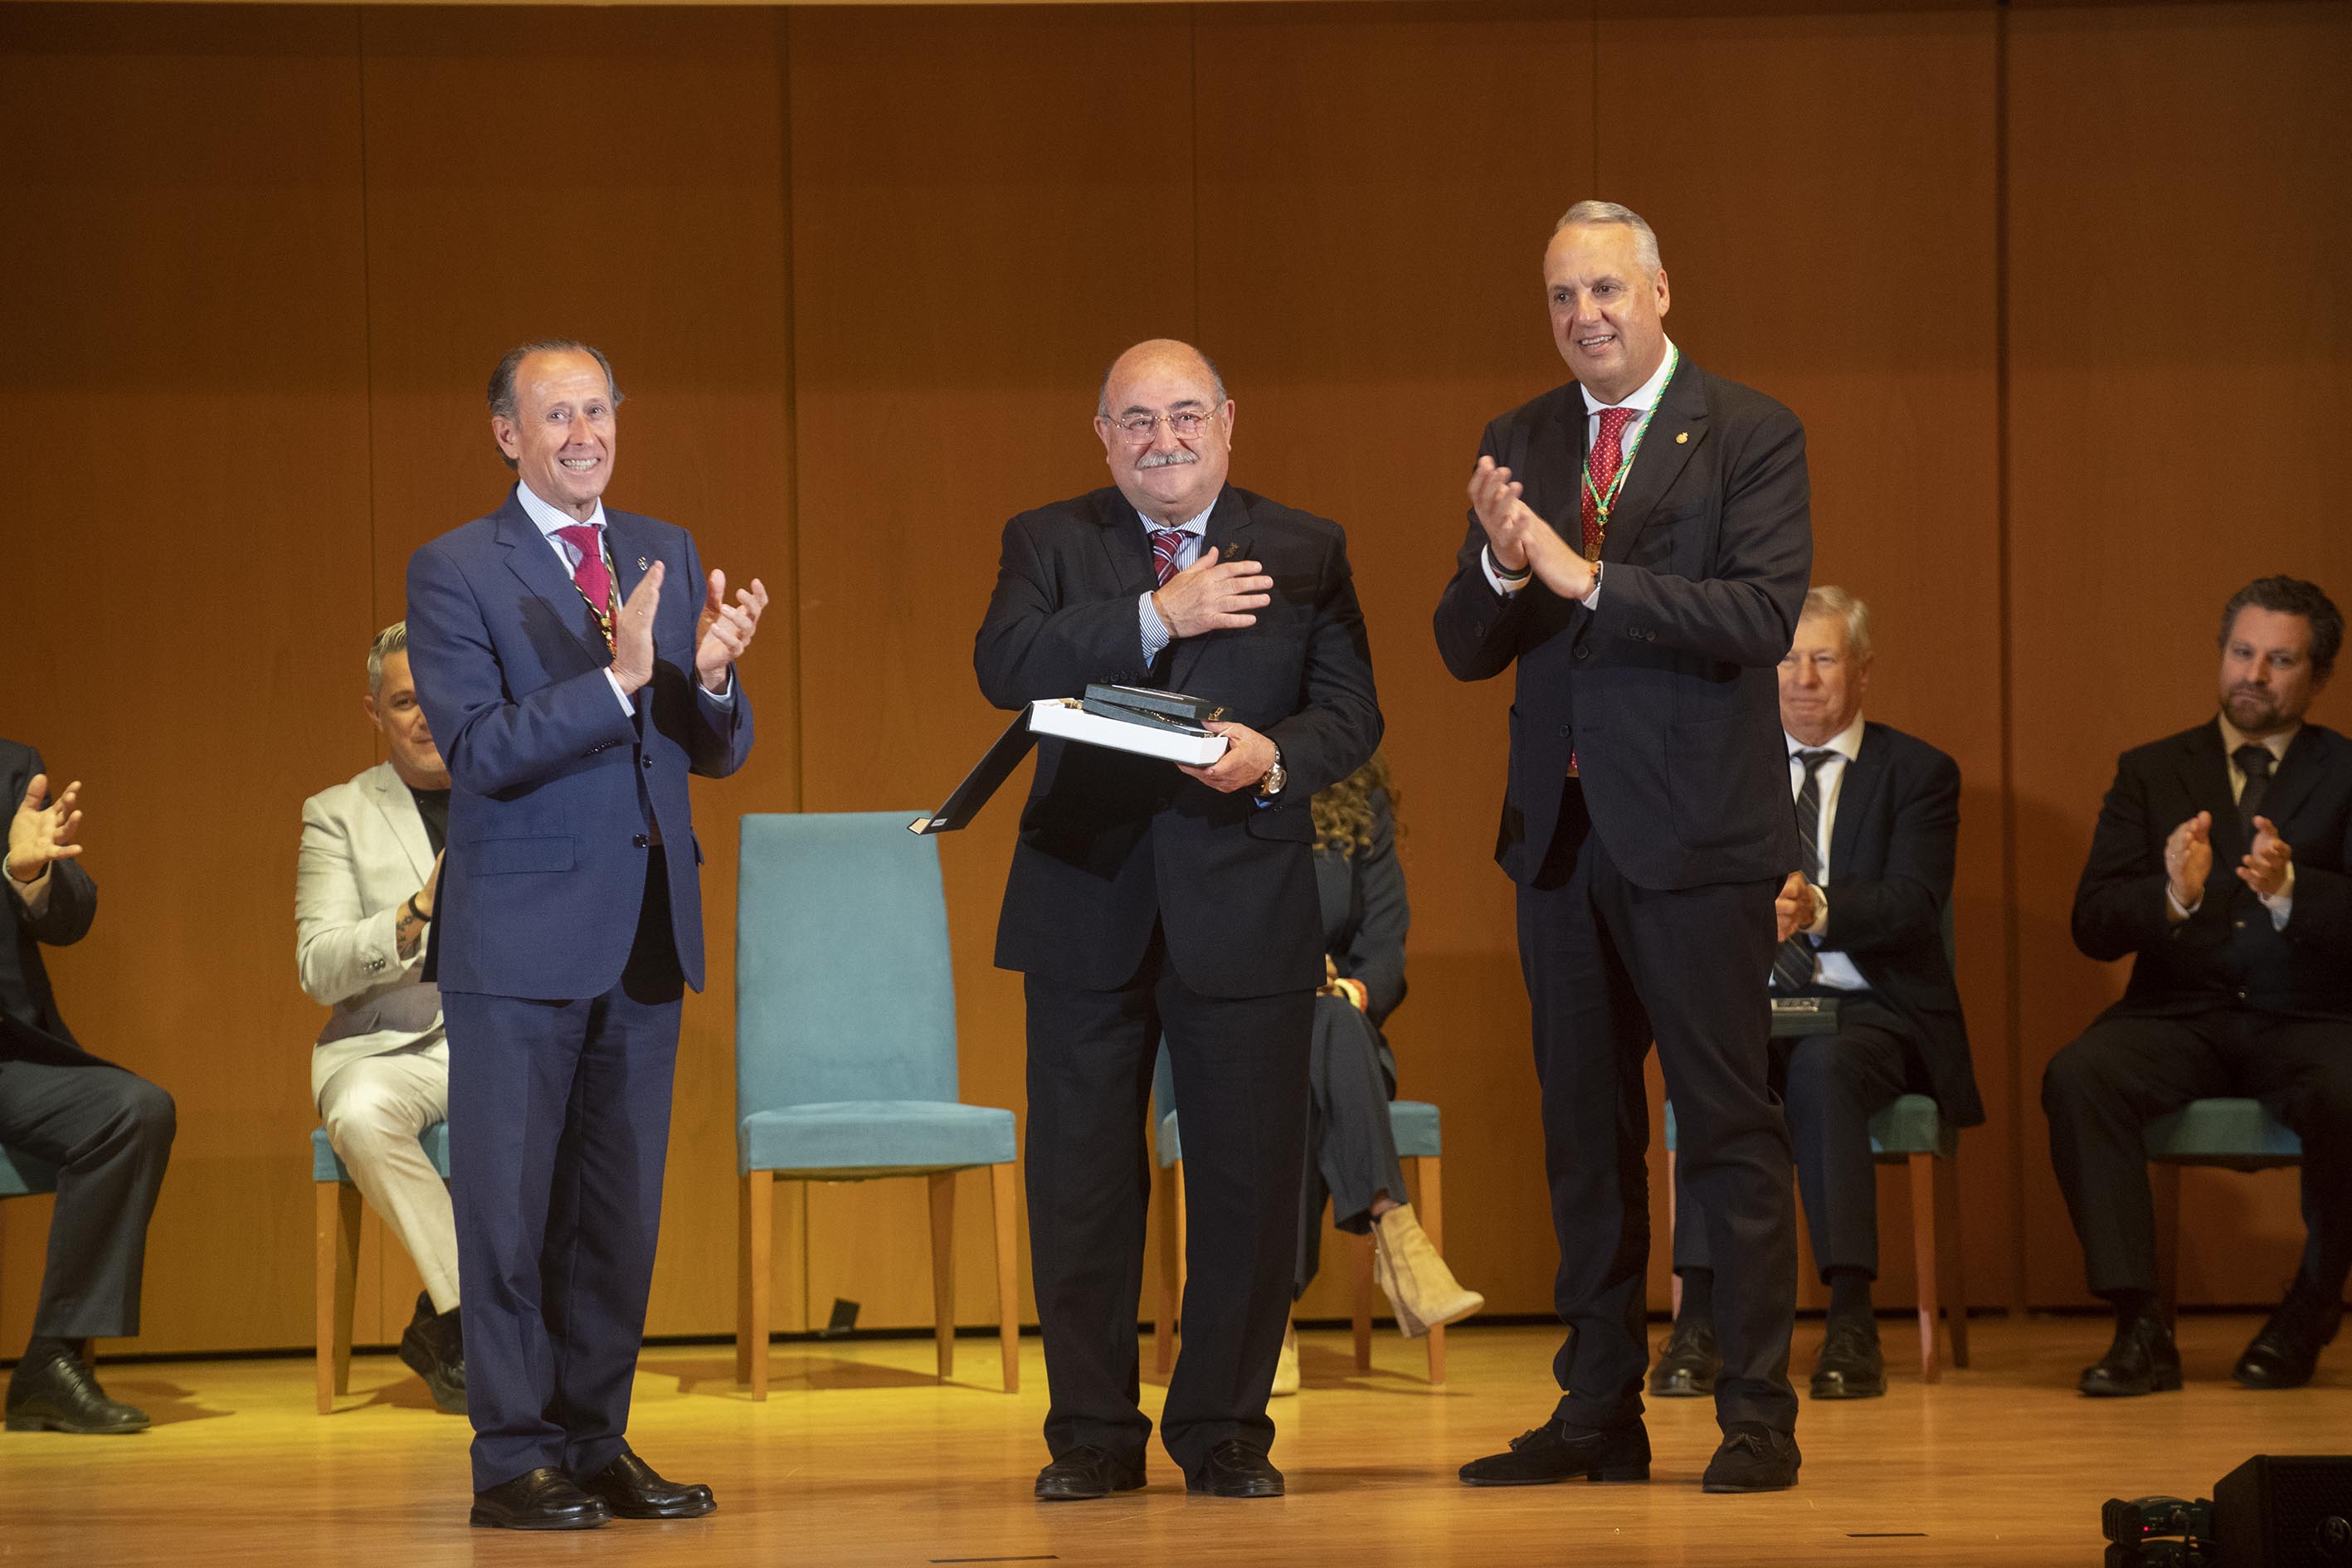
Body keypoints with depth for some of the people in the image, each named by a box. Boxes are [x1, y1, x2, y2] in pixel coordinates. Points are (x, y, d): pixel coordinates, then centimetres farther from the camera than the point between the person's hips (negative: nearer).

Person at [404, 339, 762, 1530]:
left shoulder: (668, 557, 11)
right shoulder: (454, 571, -6)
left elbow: (720, 753, 9)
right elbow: (477, 751, -16)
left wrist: (709, 676, -13)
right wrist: (617, 679, -26)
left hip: (646, 930, 5)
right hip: (520, 936, -5)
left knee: (622, 1207, 10)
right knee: (510, 1206, -1)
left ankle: (596, 1442, 18)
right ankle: (514, 1461, 5)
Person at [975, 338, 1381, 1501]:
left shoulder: (1304, 552, 8)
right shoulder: (1047, 543, 7)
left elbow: (1350, 710, 1)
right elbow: (1005, 664, -11)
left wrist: (1273, 758, -19)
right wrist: (1159, 615, -18)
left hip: (1247, 902, 0)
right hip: (1089, 906, 0)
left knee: (1248, 1177, 2)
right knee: (1079, 1176, 4)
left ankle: (1226, 1430, 12)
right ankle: (1094, 1434, 13)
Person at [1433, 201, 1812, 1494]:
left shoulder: (1749, 435, -4)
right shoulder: (1519, 445, 11)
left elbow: (1764, 614, -17)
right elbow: (1464, 651, 8)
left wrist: (1589, 579, -21)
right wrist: (1497, 569, -14)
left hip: (1696, 830, -5)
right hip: (1561, 829, 5)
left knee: (1730, 1130, -4)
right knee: (1583, 1133, 10)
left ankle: (1758, 1418, 0)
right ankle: (1598, 1413, 17)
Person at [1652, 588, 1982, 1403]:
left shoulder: (1919, 772, 5)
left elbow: (1914, 906, -12)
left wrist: (1819, 908, -33)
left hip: (1870, 1008, -2)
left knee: (1824, 1067, -36)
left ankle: (1851, 1320, -35)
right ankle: (1701, 1317, -37)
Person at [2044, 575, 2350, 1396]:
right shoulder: (2150, 771, 12)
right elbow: (2093, 925, 2)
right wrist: (2172, 896, -19)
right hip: (2181, 1014, 2)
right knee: (2077, 1078, -29)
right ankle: (2140, 1326, -28)